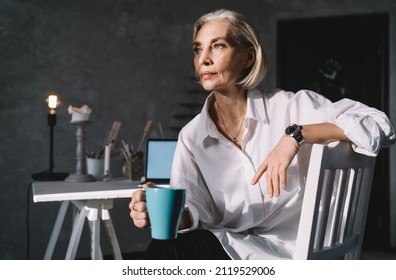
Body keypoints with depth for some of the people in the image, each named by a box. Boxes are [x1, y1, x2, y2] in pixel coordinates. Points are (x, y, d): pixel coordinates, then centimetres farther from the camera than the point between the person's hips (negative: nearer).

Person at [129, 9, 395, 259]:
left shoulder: (290, 107, -6)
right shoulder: (191, 137, 6)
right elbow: (197, 211, -2)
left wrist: (295, 135, -22)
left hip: (289, 252, -4)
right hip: (228, 246, 4)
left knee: (169, 251, -23)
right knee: (163, 250, -26)